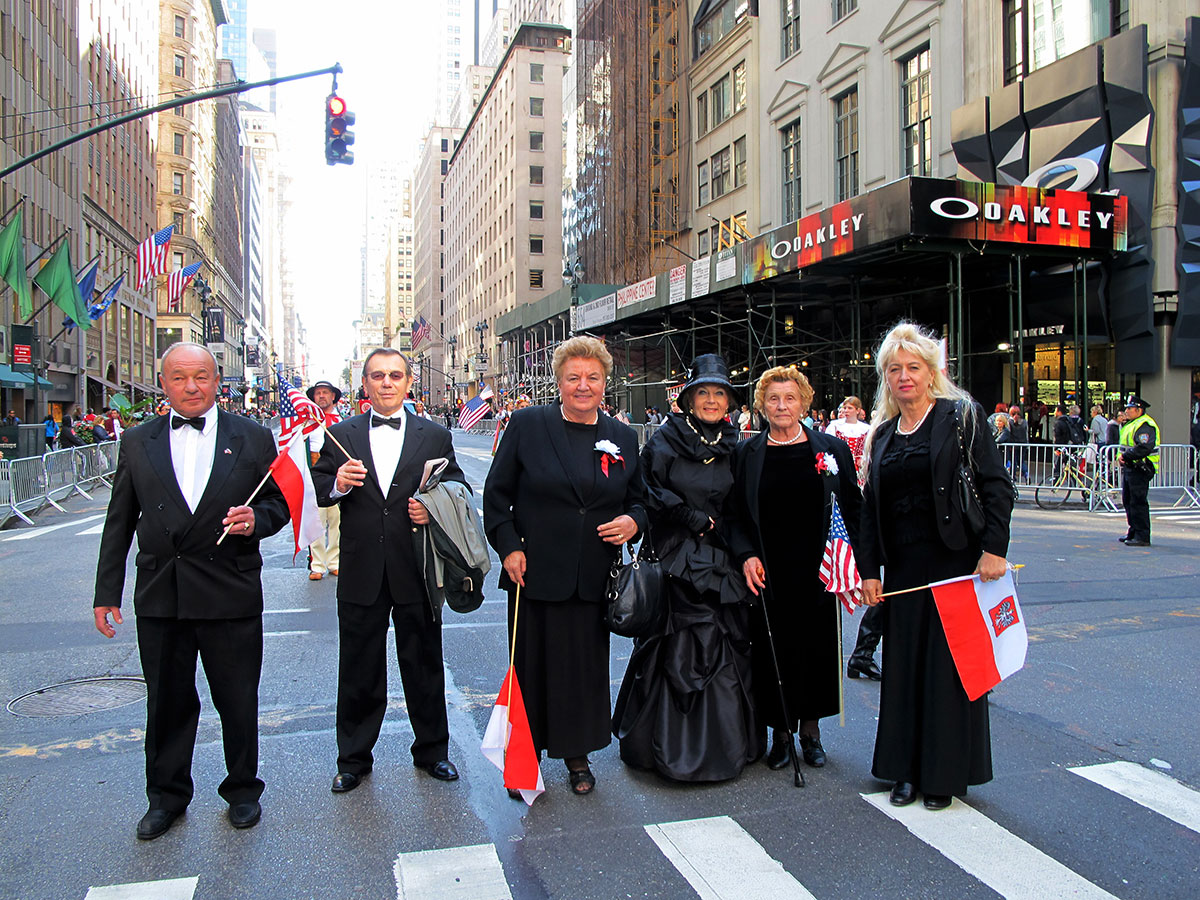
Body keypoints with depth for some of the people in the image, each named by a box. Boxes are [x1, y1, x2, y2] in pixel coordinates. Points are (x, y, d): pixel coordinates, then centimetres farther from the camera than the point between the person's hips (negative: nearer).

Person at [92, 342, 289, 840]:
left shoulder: (252, 438, 3)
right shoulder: (137, 443, 7)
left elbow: (278, 504, 5)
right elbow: (119, 523, 8)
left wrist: (256, 519, -17)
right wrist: (107, 591, 6)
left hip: (231, 594, -1)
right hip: (160, 596, 2)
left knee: (238, 702, 9)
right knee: (167, 702, 13)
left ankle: (243, 790, 30)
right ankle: (167, 795, 34)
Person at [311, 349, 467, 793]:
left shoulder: (435, 436, 5)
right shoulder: (340, 435, 6)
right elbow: (316, 491, 5)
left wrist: (433, 509, -15)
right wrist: (338, 483, -16)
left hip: (416, 573, 0)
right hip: (361, 574, 0)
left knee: (424, 665, 13)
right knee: (358, 671, 12)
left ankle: (432, 750, 31)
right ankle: (353, 759, 29)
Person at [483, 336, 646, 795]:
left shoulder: (623, 437, 8)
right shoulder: (526, 425, -1)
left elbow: (638, 499, 16)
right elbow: (496, 495, 0)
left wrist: (633, 521, -6)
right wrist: (509, 547, -9)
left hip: (593, 580, 3)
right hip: (534, 574, -2)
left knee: (587, 668, 11)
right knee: (531, 666, 7)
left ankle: (578, 756, 30)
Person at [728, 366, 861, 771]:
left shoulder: (833, 449, 3)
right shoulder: (746, 453, 3)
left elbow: (853, 510, 5)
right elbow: (735, 515, 6)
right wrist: (746, 555, -9)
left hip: (818, 573, 1)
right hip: (767, 575, 0)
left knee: (817, 646, 8)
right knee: (773, 650, 4)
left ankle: (811, 730, 26)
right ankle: (781, 733, 20)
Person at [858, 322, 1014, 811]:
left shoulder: (961, 416, -2)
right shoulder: (882, 434, 12)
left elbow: (997, 485, -7)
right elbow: (870, 506, 12)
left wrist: (994, 548, -15)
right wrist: (869, 569, 5)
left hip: (956, 560, -4)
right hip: (904, 566, 5)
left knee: (949, 663, 2)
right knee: (903, 664, 7)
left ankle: (945, 774, 16)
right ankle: (908, 769, 20)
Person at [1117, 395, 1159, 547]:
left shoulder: (1144, 425, -16)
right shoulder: (1131, 424, 18)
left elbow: (1144, 448, -27)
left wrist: (1125, 456, -19)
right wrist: (1121, 457, 9)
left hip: (1140, 470, -11)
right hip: (1130, 469, 11)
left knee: (1138, 502, -8)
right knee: (1128, 501, 15)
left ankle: (1142, 537, -4)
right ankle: (1133, 532, 24)